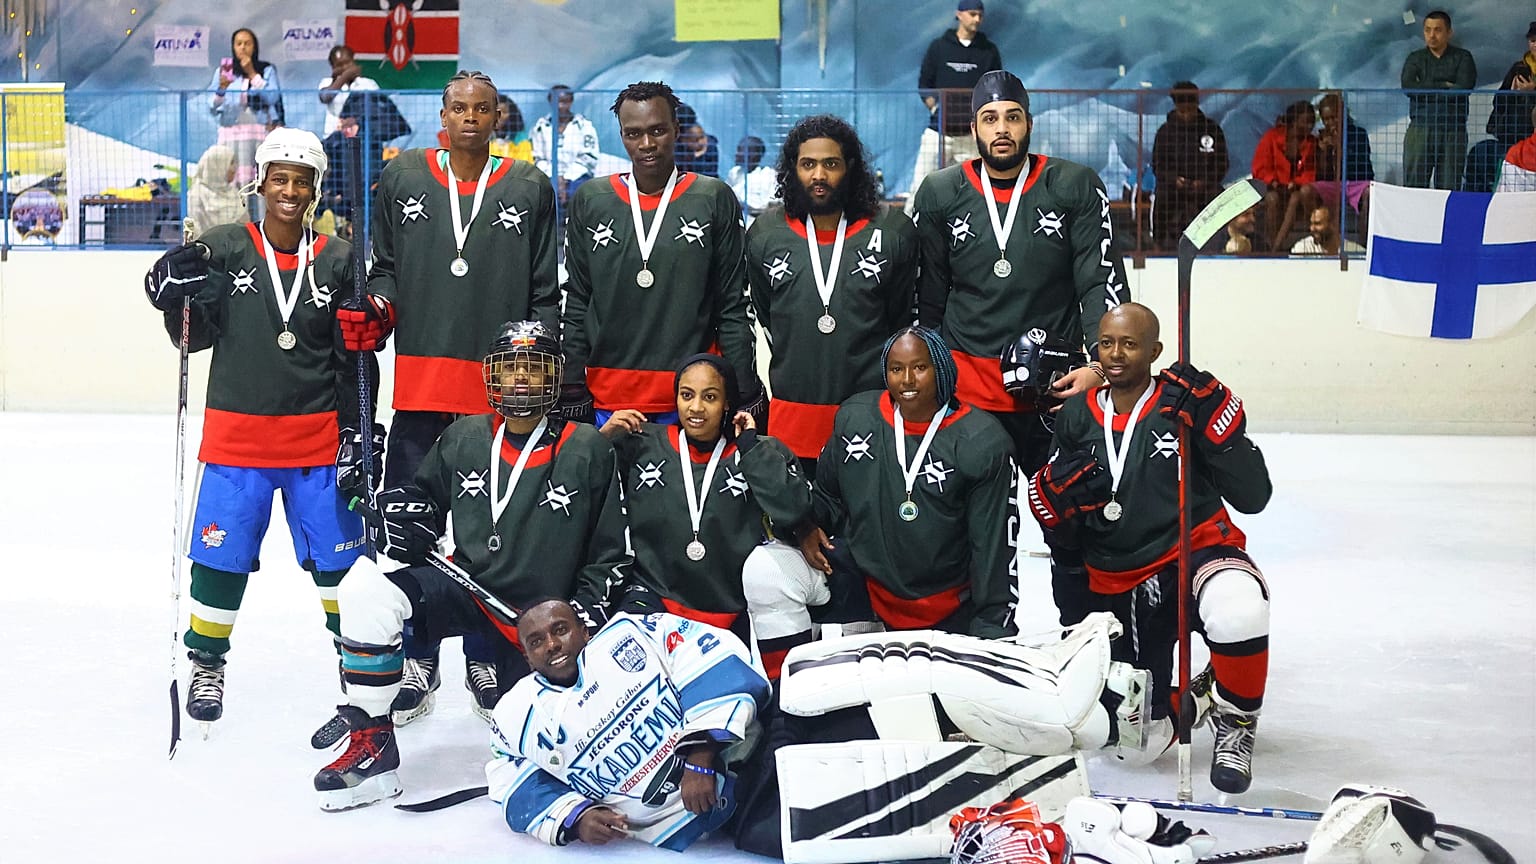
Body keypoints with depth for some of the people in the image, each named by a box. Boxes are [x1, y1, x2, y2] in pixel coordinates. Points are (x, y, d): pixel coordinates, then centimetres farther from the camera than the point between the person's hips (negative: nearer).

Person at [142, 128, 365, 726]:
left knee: (339, 557, 4)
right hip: (236, 435, 0)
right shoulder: (223, 248, 0)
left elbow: (352, 357, 3)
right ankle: (206, 665, 22)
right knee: (221, 556, 3)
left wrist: (353, 438, -2)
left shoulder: (337, 260, 2)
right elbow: (194, 339, 4)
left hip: (317, 438, 0)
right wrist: (177, 296, -16)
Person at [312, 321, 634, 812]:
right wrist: (401, 518, -1)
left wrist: (586, 610, -10)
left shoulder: (587, 450, -4)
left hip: (541, 617, -1)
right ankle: (372, 748, -15)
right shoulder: (463, 439, 3)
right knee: (366, 589, -25)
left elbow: (610, 552, 2)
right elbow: (422, 494, 21)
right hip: (464, 585, 2)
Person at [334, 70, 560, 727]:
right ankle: (416, 664, 16)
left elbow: (545, 293, 5)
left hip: (501, 386, -1)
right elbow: (385, 268, 13)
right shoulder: (402, 178, 8)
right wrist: (375, 311, -8)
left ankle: (486, 662, 20)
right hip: (420, 380, 1)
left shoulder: (529, 189, 5)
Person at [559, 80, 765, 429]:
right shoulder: (589, 201, 7)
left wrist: (745, 397, -2)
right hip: (607, 398, 1)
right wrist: (573, 394, 3)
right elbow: (575, 305, 9)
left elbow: (733, 308, 3)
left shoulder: (715, 200, 2)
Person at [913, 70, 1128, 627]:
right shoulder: (940, 194, 4)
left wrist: (1098, 362, -16)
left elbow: (1103, 282, -4)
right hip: (966, 388, 1)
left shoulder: (1076, 188, -1)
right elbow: (927, 296, 9)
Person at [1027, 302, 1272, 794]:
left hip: (1197, 550, -4)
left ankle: (1235, 721, -11)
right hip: (1119, 583, 4)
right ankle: (1192, 694, 34)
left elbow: (1252, 496, -12)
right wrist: (1063, 489, -14)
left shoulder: (1184, 406, -7)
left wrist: (1216, 424, -22)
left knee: (1239, 613, -41)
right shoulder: (1077, 417, 5)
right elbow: (1051, 516, 8)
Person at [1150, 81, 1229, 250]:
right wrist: (1174, 179, -14)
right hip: (1171, 199, 0)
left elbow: (1221, 166, 8)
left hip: (1205, 197, 0)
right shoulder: (1166, 131, 7)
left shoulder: (1212, 129, 7)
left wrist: (1203, 182, -11)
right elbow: (1157, 166, 6)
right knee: (1168, 244, -5)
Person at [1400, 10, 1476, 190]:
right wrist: (1444, 86, -6)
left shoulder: (1463, 57, 10)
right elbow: (1408, 87, -6)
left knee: (1450, 187, -3)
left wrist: (1426, 91, -4)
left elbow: (1464, 88, -7)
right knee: (1413, 183, -6)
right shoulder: (1415, 58, 13)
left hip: (1453, 130, -1)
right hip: (1420, 128, 1)